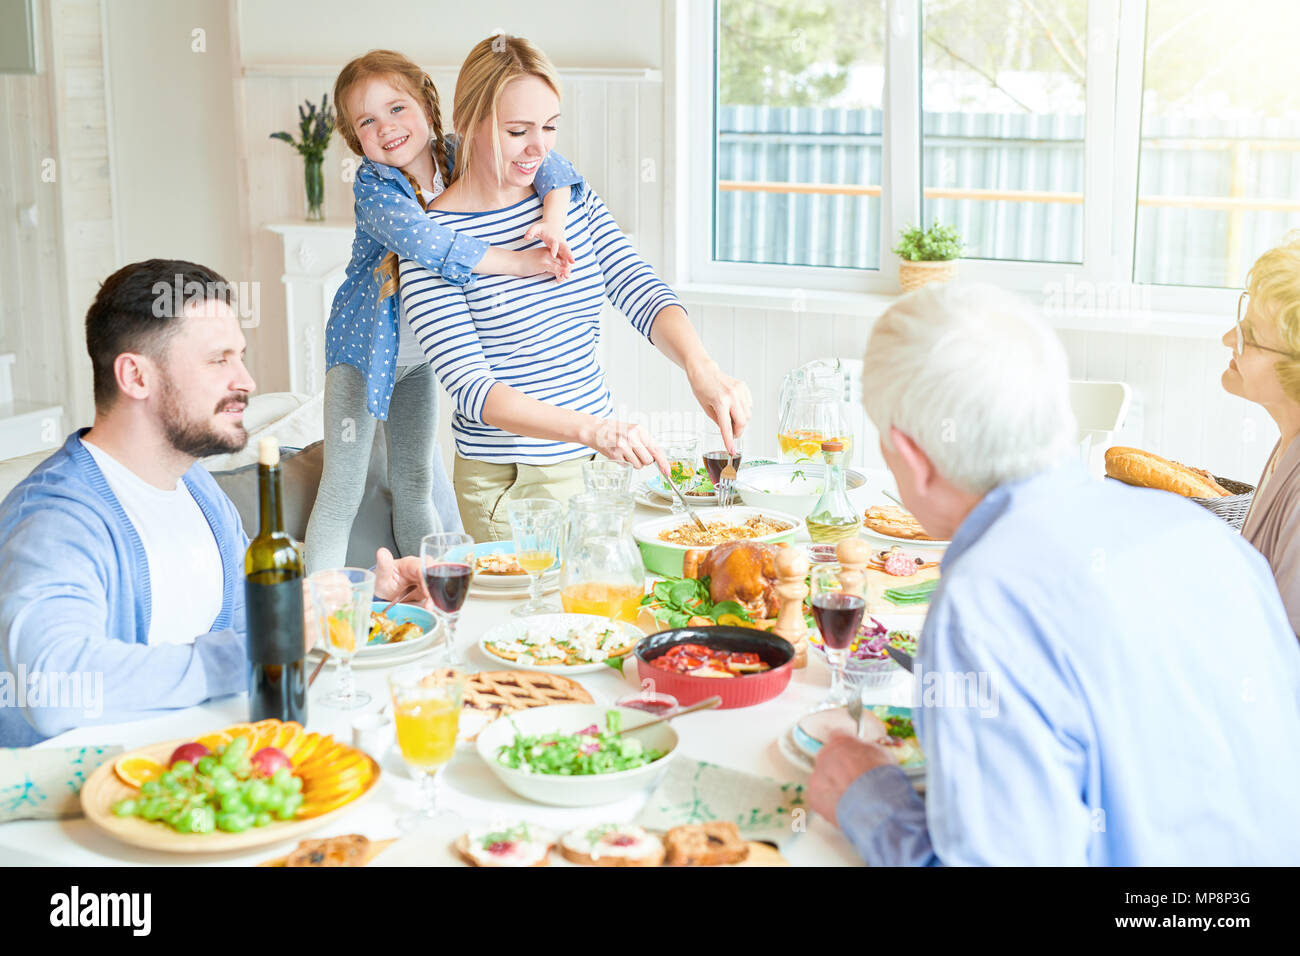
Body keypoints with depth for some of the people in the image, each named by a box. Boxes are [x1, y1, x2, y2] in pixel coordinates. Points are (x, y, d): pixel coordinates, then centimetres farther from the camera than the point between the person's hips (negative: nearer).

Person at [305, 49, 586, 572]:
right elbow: (423, 241, -42)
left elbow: (545, 162, -11)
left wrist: (553, 222, -32)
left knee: (417, 480, 17)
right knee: (344, 488, -4)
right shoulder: (373, 185, -24)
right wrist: (525, 263, -43)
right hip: (365, 344, -5)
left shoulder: (457, 157, -11)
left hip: (423, 351, 5)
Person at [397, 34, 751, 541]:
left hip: (596, 462, 6)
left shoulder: (572, 199, 4)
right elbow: (471, 388, -22)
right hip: (505, 483, -6)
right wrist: (592, 429, -37)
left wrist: (699, 365, -28)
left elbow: (641, 291, -6)